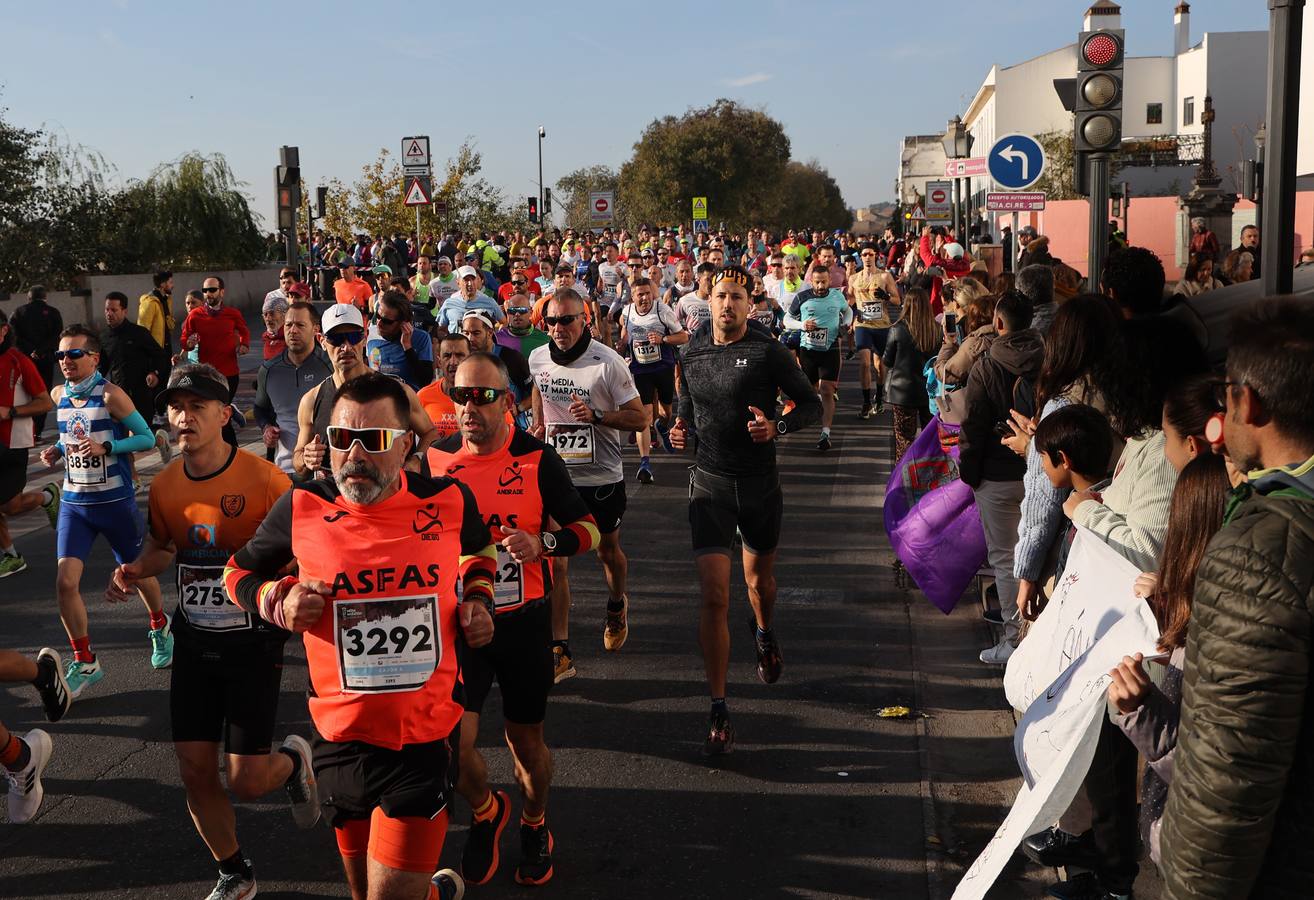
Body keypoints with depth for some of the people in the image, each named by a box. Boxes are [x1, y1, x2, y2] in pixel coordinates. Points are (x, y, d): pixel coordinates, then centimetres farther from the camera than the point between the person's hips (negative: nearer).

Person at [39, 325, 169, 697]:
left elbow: (147, 438, -12)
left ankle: (160, 627, 45)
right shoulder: (58, 395, 2)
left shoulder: (111, 395, -15)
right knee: (65, 581, -10)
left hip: (116, 502, -4)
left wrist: (105, 447, -26)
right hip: (73, 503, 4)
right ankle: (84, 663, 5)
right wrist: (57, 450, -3)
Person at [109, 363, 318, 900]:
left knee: (248, 781, -4)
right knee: (195, 771, 7)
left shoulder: (265, 480, -17)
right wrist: (135, 570, -2)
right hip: (193, 643, 5)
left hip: (252, 644, -5)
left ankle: (293, 761, 33)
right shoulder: (164, 486, 0)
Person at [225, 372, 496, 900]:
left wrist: (478, 599, 1)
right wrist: (280, 600, -9)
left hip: (424, 743, -2)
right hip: (341, 741, 2)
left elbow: (480, 551, 19)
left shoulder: (450, 502, -6)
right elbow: (239, 572, 11)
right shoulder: (302, 509, -7)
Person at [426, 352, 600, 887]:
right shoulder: (434, 458, -1)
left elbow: (588, 531, -3)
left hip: (524, 622, -1)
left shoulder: (537, 459, -7)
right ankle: (484, 811, 23)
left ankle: (534, 824, 41)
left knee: (526, 740, 12)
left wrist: (542, 542, -21)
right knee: (450, 743, -11)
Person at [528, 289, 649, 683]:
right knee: (553, 560, -6)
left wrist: (596, 416, -27)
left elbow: (640, 417, -14)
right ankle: (560, 651, -1)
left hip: (602, 477, -2)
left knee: (608, 552, 16)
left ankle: (617, 606, 49)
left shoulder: (608, 362, -15)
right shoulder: (538, 359, 0)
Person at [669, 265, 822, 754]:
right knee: (714, 597, -10)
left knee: (760, 579, 22)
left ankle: (765, 636, 59)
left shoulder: (768, 352, -7)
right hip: (710, 485, 1)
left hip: (760, 484, -1)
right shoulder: (692, 355, 4)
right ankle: (719, 712, -4)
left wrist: (777, 426, -21)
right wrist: (681, 427, 1)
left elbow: (812, 405, -3)